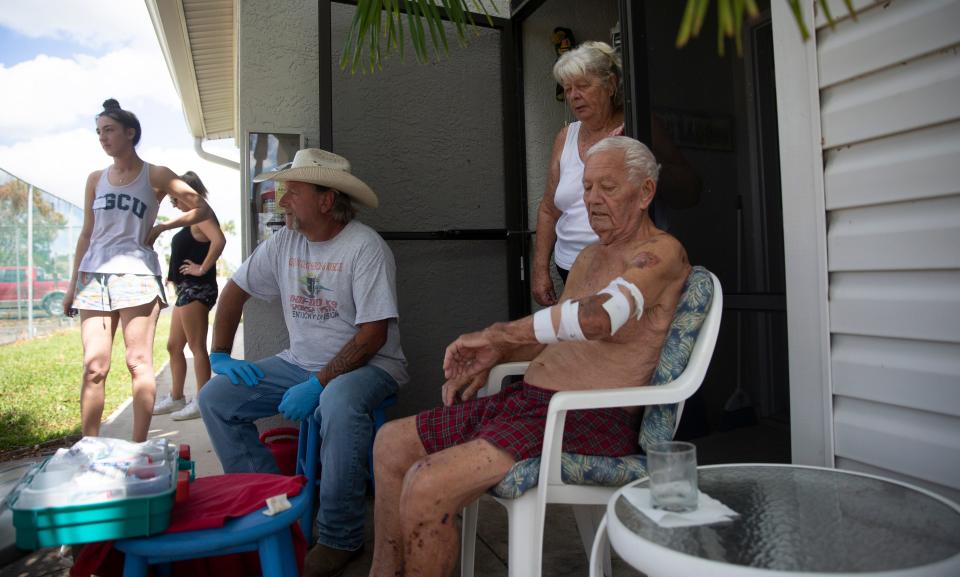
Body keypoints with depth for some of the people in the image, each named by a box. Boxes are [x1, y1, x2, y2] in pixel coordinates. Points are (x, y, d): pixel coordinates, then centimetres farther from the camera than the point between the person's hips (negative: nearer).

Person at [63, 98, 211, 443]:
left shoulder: (156, 176, 5)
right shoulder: (95, 179, 17)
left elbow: (202, 210, 1)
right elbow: (86, 234, 17)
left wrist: (161, 227, -3)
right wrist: (73, 283, 14)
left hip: (136, 275, -4)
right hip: (94, 276, 4)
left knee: (138, 362, -5)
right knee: (93, 366, 0)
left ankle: (138, 448, 0)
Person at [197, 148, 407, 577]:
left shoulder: (365, 247, -15)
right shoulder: (285, 241, 4)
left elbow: (373, 333, -20)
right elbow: (235, 291, 14)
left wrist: (319, 384, -25)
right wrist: (220, 355, 5)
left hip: (366, 364, -6)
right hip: (300, 362, 7)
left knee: (339, 403, -38)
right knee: (215, 398, -6)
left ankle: (339, 538, -17)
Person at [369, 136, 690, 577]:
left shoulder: (662, 252, -9)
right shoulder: (589, 258, 20)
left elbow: (598, 317, -28)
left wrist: (495, 334, -20)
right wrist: (495, 356, 10)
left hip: (586, 421, -9)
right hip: (530, 399, 9)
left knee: (425, 487, -25)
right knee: (392, 442, 8)